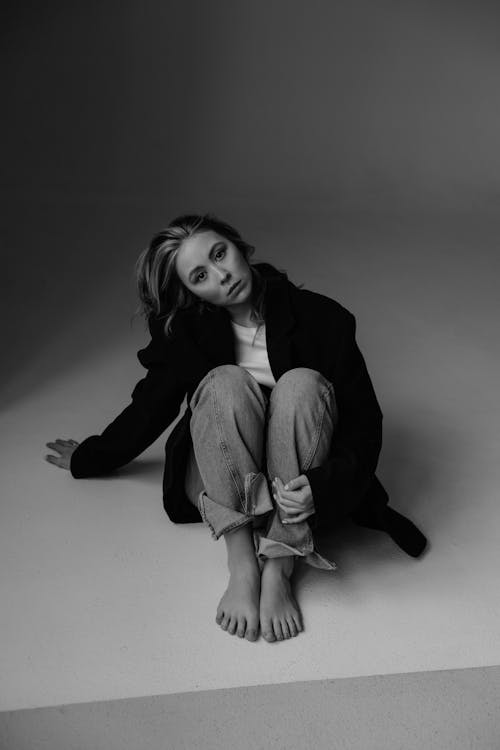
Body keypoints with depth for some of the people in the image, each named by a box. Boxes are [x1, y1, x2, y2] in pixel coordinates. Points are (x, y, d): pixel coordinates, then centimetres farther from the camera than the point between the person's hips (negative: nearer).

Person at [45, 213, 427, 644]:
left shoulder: (321, 319, -7)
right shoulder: (184, 330, -2)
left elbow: (364, 419, -9)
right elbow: (149, 407, 12)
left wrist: (321, 484, -26)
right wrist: (86, 458, 23)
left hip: (297, 484, 0)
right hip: (217, 487, 1)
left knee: (303, 384, -30)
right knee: (227, 382, -29)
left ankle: (279, 568, -29)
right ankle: (242, 564, -29)